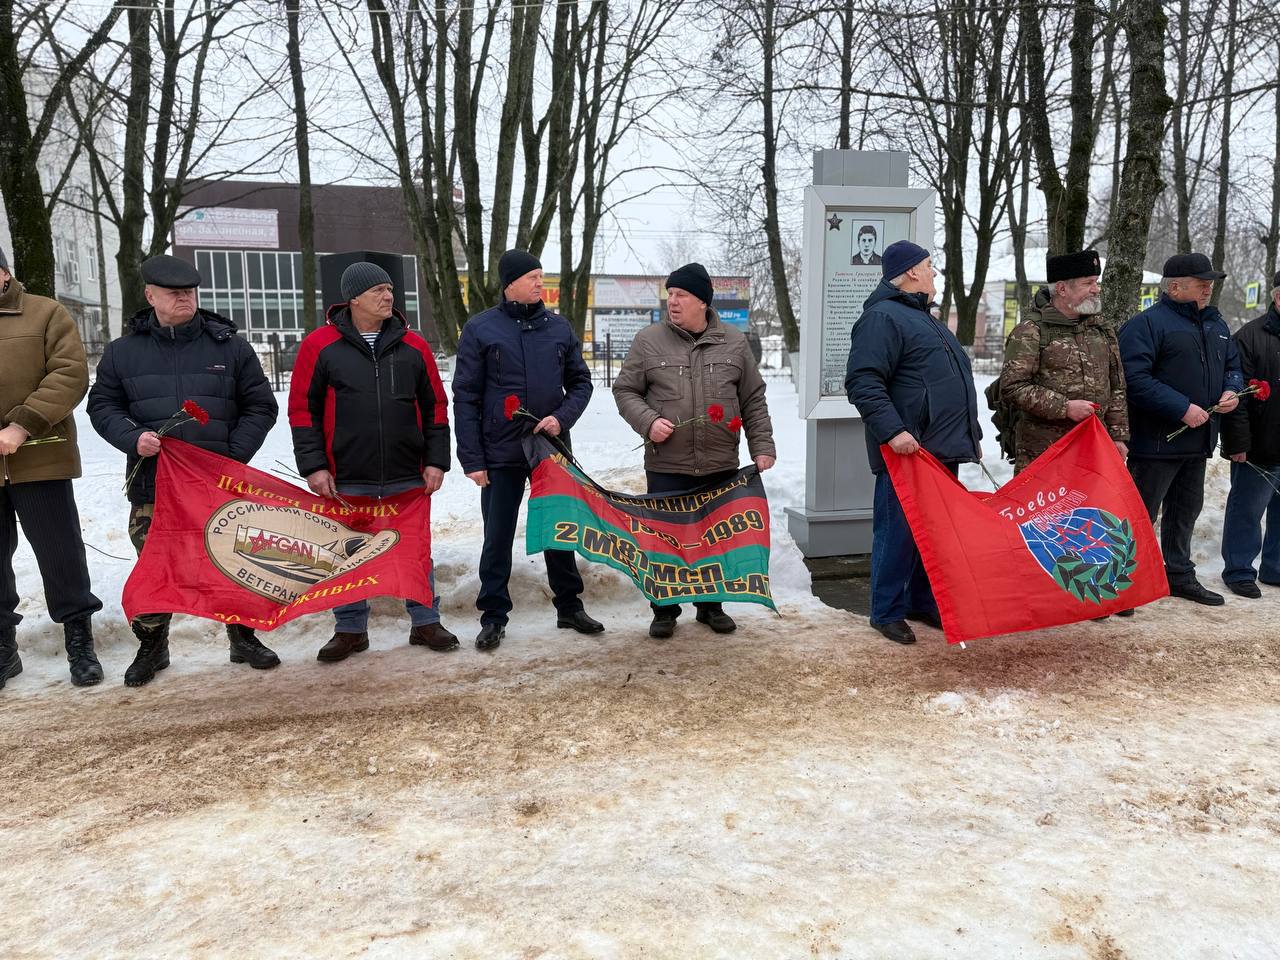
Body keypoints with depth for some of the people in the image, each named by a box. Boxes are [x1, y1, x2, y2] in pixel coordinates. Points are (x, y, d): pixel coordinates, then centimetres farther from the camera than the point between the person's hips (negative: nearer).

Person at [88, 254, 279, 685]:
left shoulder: (229, 346, 3)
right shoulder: (123, 351, 5)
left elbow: (260, 406, 5)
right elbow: (102, 405, 10)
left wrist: (235, 454, -6)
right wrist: (133, 438, -10)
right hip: (153, 486, 1)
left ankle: (243, 637, 24)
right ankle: (152, 646, 26)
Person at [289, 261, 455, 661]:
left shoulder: (413, 346, 4)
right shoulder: (320, 345, -2)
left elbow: (435, 406, 7)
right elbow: (303, 409, 0)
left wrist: (436, 460, 1)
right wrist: (313, 465, -6)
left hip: (408, 477, 1)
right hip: (347, 479, -1)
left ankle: (425, 621, 25)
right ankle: (350, 629, 24)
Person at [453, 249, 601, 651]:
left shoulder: (559, 327, 5)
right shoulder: (480, 329, -4)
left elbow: (580, 382, 10)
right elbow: (465, 397, -4)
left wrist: (562, 418, -10)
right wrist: (472, 459, -9)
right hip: (501, 454, -3)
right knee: (497, 538, 6)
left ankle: (569, 606, 27)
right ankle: (494, 616, 18)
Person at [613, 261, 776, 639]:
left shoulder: (734, 342, 5)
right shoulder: (649, 340, 0)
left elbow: (753, 401, 9)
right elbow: (625, 390, 4)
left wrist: (762, 446, 3)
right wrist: (648, 421, -13)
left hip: (721, 466, 2)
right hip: (666, 466, -1)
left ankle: (710, 606, 30)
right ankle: (664, 611, 22)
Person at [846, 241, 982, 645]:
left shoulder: (924, 319, 23)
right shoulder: (882, 318, -10)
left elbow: (953, 384, 31)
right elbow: (863, 382, -20)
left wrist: (971, 434, 31)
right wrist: (892, 430, -29)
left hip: (943, 451, 10)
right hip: (907, 451, -10)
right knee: (899, 531, -3)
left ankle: (924, 602, 26)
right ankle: (887, 612, 9)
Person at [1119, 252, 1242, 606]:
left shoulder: (1216, 325, 15)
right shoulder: (1147, 324, -14)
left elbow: (1232, 365, 26)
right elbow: (1134, 378, -23)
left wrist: (1231, 390, 3)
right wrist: (1182, 408, -24)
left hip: (1198, 441, 9)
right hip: (1156, 441, -9)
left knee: (1185, 511, 19)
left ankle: (1180, 576, 32)